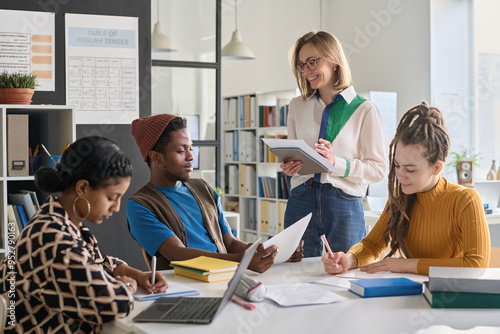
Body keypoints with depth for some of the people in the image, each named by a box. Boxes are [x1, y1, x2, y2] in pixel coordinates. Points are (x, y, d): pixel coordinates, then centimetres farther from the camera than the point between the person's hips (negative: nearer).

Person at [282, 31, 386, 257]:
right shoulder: (297, 106, 13)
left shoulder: (365, 111, 1)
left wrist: (337, 163, -17)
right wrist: (289, 167, -3)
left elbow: (378, 169, -3)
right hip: (301, 202, 3)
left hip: (343, 206, -3)